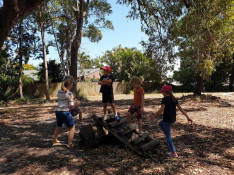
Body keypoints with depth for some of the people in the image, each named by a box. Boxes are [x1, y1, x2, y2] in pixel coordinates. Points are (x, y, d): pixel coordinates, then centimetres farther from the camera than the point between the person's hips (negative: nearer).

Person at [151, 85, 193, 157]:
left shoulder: (165, 99, -16)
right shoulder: (174, 99, 6)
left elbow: (161, 111, -22)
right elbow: (180, 109, 6)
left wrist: (154, 116, -7)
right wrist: (187, 117, 9)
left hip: (167, 119, -8)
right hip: (173, 119, 8)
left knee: (168, 136, 4)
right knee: (160, 123, 30)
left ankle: (174, 153, 9)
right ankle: (168, 137, 24)